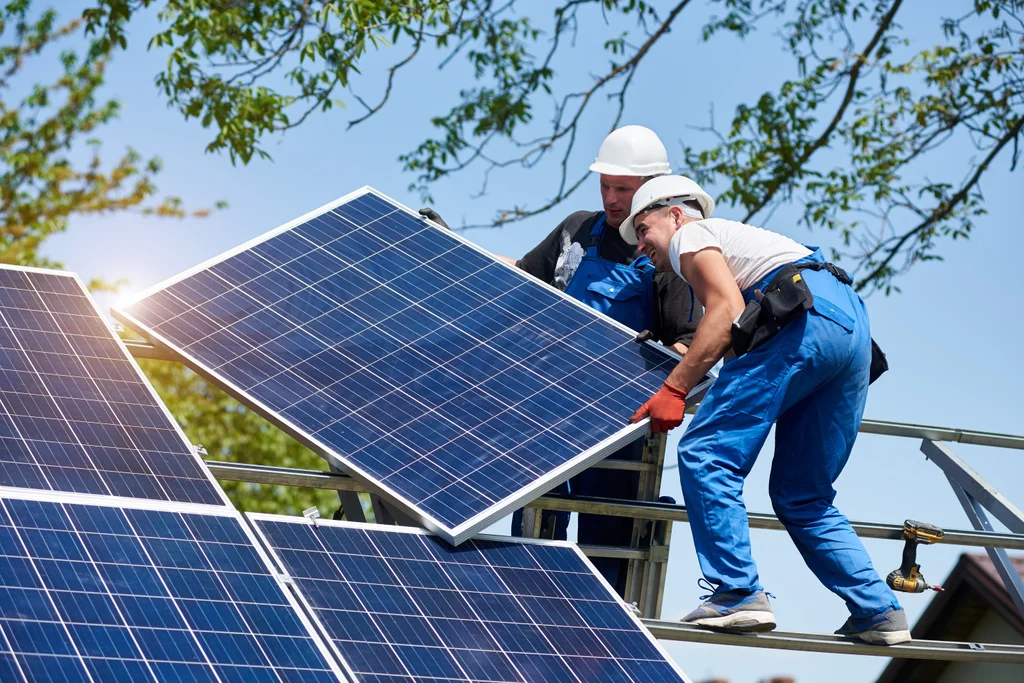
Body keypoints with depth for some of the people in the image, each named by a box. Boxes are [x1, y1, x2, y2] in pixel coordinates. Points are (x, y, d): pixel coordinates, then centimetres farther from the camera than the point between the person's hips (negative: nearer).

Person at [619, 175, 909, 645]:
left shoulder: (690, 235, 12)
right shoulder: (734, 238, 39)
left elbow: (727, 308, -5)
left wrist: (674, 388, -8)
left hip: (805, 318, -9)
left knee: (705, 454, -7)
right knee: (802, 497, 15)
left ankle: (739, 595, -16)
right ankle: (879, 612, 7)